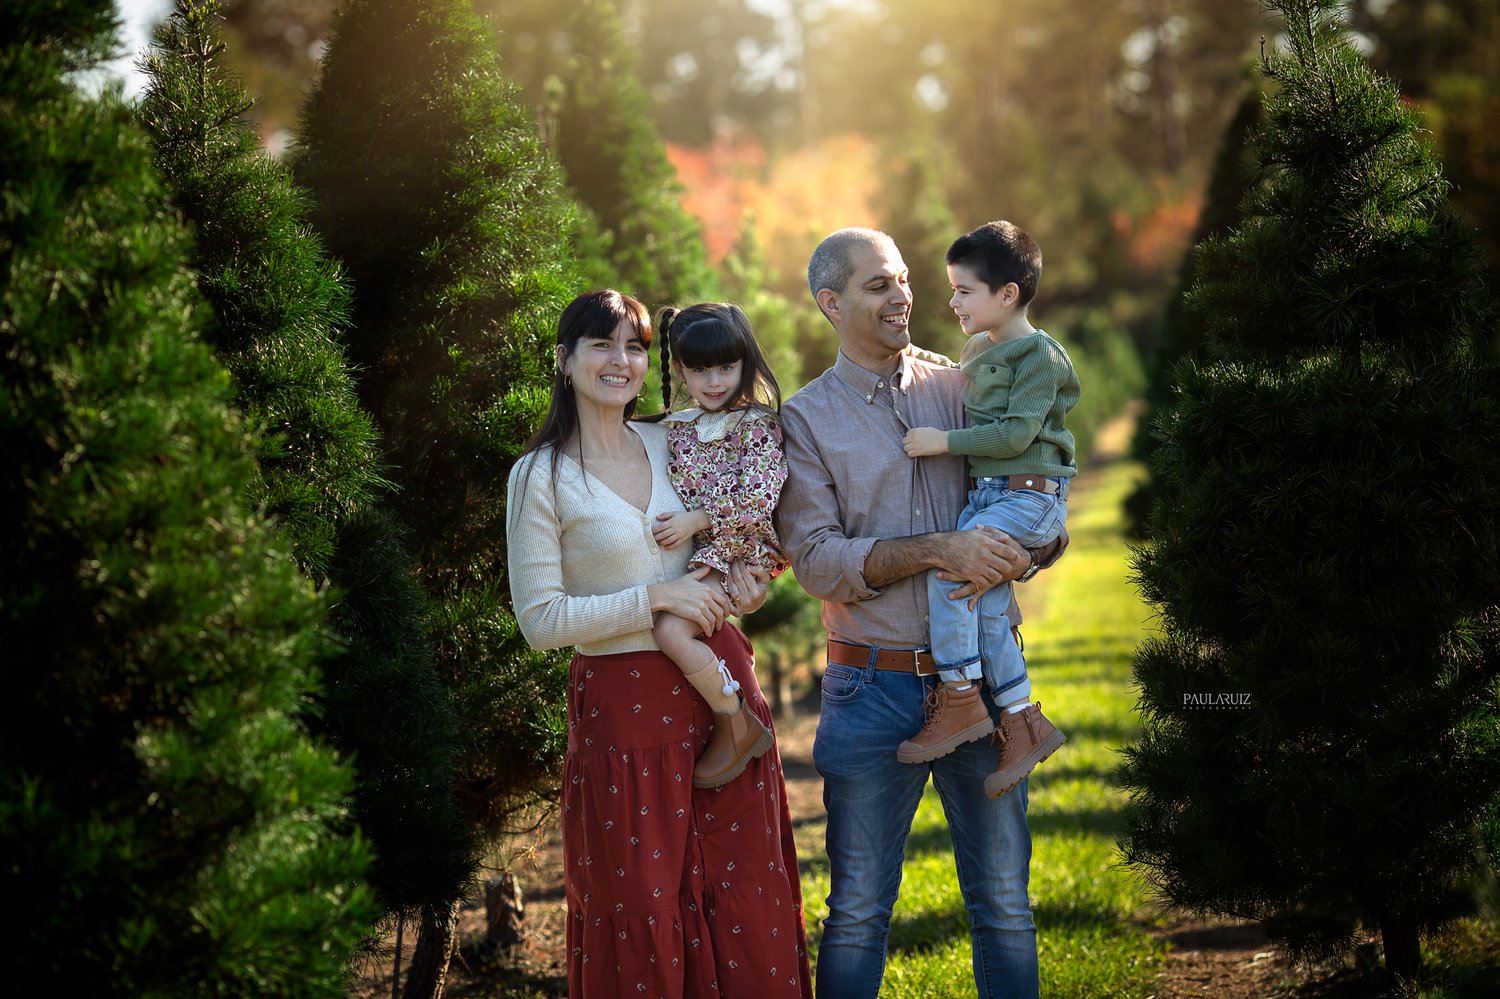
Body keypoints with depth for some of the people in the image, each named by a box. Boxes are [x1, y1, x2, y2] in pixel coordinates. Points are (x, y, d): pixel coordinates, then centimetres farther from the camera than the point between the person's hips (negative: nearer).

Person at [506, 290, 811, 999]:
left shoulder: (671, 443, 9)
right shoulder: (541, 476, -6)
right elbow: (539, 620, -9)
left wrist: (744, 586, 3)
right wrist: (656, 599, -15)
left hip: (719, 678, 4)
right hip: (624, 704, -4)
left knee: (748, 899, 5)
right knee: (644, 909, 2)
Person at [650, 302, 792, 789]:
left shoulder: (758, 424, -7)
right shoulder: (675, 429, 13)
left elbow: (760, 495, -16)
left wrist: (698, 519, -17)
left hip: (734, 549, -8)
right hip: (689, 552, 8)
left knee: (672, 629, -26)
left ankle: (736, 727, -10)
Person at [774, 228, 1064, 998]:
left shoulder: (964, 388, 8)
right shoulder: (806, 421, 2)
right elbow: (816, 559, -8)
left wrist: (1013, 557, -15)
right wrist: (938, 551, -19)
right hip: (873, 688, -2)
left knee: (1004, 901, 6)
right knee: (858, 912, 5)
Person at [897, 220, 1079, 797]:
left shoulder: (1040, 356, -11)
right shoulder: (977, 348, 16)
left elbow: (1015, 433, -20)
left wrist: (944, 442, -18)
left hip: (1029, 495, -8)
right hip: (986, 492, 8)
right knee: (987, 608, -2)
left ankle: (960, 701, -15)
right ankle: (1024, 725, 6)